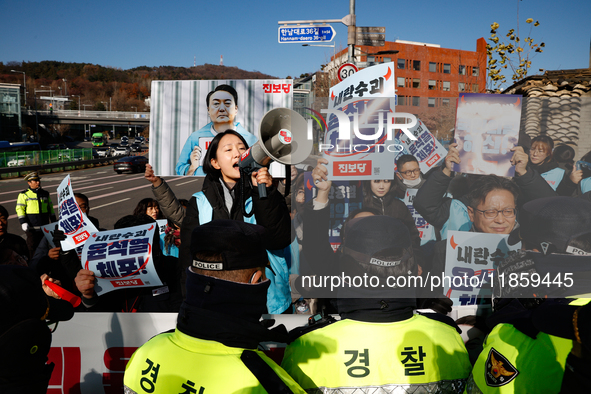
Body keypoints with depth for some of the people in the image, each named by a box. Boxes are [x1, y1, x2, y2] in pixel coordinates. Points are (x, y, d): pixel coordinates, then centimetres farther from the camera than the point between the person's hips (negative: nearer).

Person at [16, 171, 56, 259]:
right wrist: (23, 222, -13)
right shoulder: (23, 195, 0)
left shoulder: (45, 194, 14)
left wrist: (54, 222, 16)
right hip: (31, 227, -4)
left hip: (45, 227, 4)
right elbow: (20, 209, -3)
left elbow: (50, 208, 20)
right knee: (32, 248, -3)